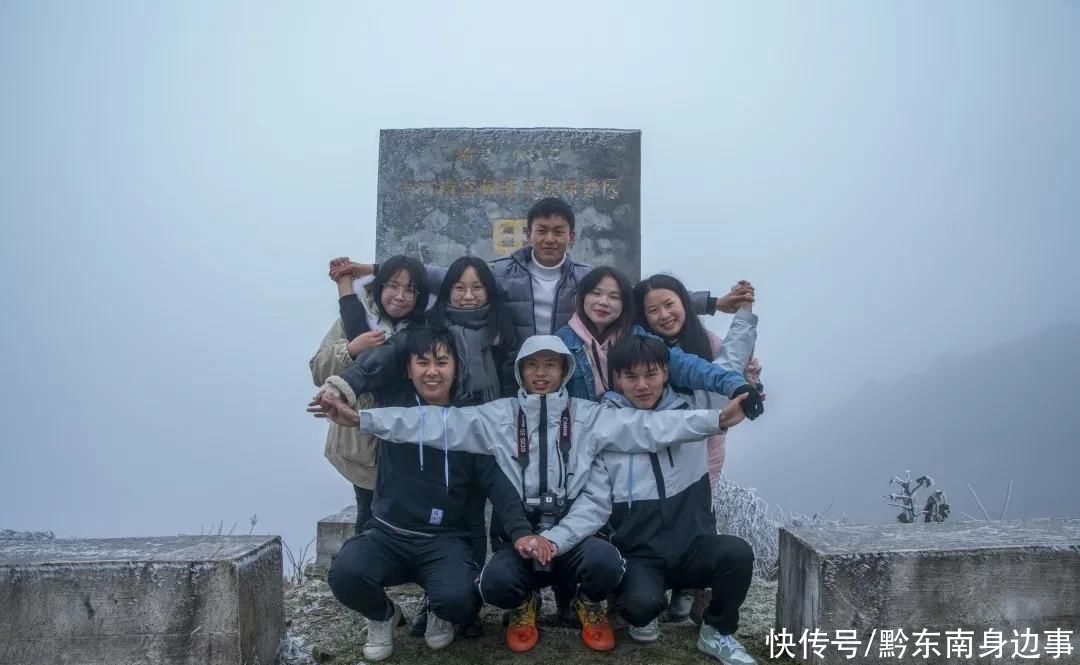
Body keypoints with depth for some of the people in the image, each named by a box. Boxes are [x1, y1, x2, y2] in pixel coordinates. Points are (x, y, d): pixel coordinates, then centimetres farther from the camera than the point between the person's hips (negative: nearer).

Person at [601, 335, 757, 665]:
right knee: (642, 602, -33)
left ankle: (717, 633, 1)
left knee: (737, 552, -28)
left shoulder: (691, 410, 3)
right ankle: (640, 614, 8)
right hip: (638, 555, -2)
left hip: (692, 547, 3)